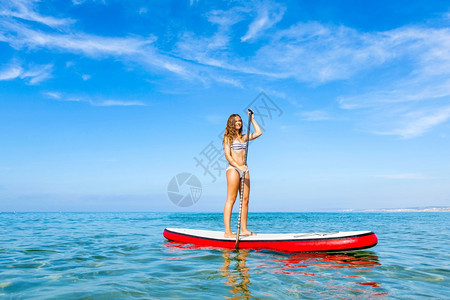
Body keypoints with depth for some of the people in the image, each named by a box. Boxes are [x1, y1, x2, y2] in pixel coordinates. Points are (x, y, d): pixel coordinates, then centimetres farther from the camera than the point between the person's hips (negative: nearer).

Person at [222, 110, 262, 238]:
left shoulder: (244, 137, 18)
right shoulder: (228, 137, 1)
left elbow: (259, 132, 19)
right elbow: (227, 155, -8)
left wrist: (252, 119, 19)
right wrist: (238, 166, -20)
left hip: (244, 170, 7)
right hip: (233, 169, -6)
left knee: (245, 199, 3)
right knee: (231, 199, -9)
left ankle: (243, 229, 9)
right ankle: (228, 231, -10)